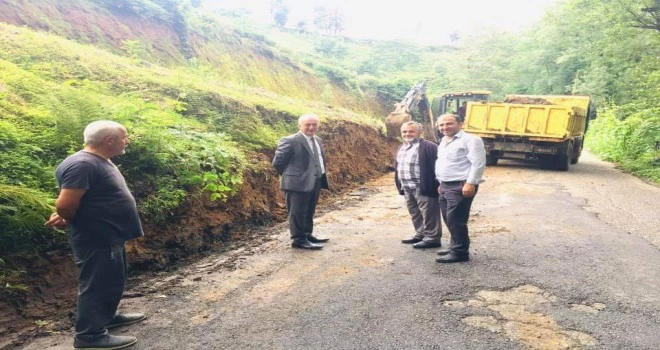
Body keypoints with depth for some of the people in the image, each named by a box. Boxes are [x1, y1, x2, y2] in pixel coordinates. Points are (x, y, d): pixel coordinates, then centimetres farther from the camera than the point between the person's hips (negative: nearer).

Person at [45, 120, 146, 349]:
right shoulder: (82, 165, -23)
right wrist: (68, 220, -6)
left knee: (112, 280, 21)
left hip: (111, 237, 10)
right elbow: (66, 205, -27)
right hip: (96, 239, -10)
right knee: (97, 284, 0)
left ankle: (107, 316, 37)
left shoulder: (101, 161, 12)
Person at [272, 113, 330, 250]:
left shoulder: (318, 140, 13)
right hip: (298, 183, -8)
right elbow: (277, 162, -13)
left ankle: (307, 235, 30)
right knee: (298, 213, 0)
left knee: (309, 212, 18)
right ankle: (298, 239, 7)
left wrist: (322, 177, 14)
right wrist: (290, 176, -5)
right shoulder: (290, 141, -13)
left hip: (315, 182, 8)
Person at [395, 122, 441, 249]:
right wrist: (401, 186, 19)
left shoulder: (429, 147, -14)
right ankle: (420, 235, 31)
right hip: (407, 189, 9)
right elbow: (398, 167, 21)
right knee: (415, 214, 18)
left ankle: (432, 238, 9)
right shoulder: (402, 148, 14)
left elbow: (436, 166, -17)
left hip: (423, 188, -9)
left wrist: (435, 186, -19)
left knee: (428, 214, 0)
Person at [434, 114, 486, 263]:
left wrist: (470, 183, -22)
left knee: (455, 220, -10)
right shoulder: (443, 142, 19)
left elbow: (478, 163, -16)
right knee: (449, 220, 12)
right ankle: (455, 247, 22)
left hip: (461, 186, -9)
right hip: (445, 186, 9)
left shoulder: (470, 140, -9)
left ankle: (460, 252, -3)